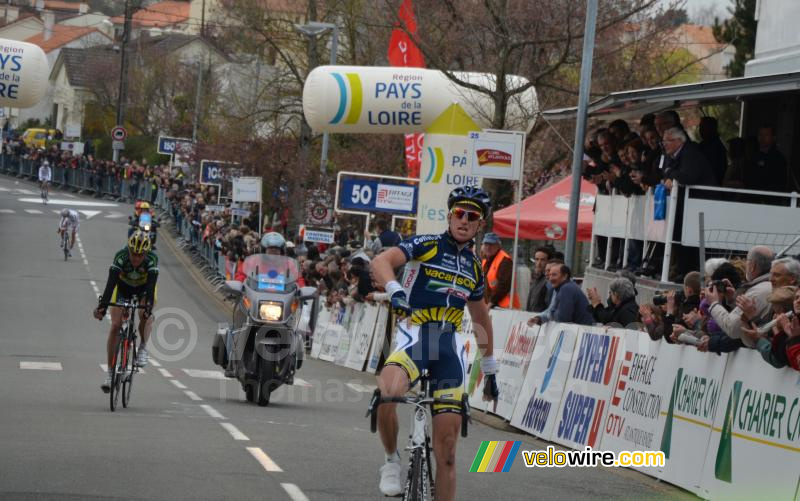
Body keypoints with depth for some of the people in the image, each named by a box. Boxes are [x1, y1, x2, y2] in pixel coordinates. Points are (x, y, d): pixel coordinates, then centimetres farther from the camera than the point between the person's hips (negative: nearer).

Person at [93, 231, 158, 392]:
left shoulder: (152, 259, -33)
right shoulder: (121, 256, -34)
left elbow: (151, 285, -42)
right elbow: (111, 282, -41)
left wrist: (148, 306, -57)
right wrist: (102, 305, -53)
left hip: (144, 288, 0)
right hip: (123, 287, 0)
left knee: (145, 315, -31)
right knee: (115, 325, -13)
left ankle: (143, 348, -7)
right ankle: (110, 372, -9)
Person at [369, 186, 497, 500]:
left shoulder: (474, 267, 17)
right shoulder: (426, 246, 2)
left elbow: (481, 317, 30)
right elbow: (381, 262, -15)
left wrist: (489, 367, 32)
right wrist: (394, 289, -35)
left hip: (450, 347, 4)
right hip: (415, 337, -4)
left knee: (447, 444, -3)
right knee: (386, 393, -35)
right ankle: (392, 460, -8)